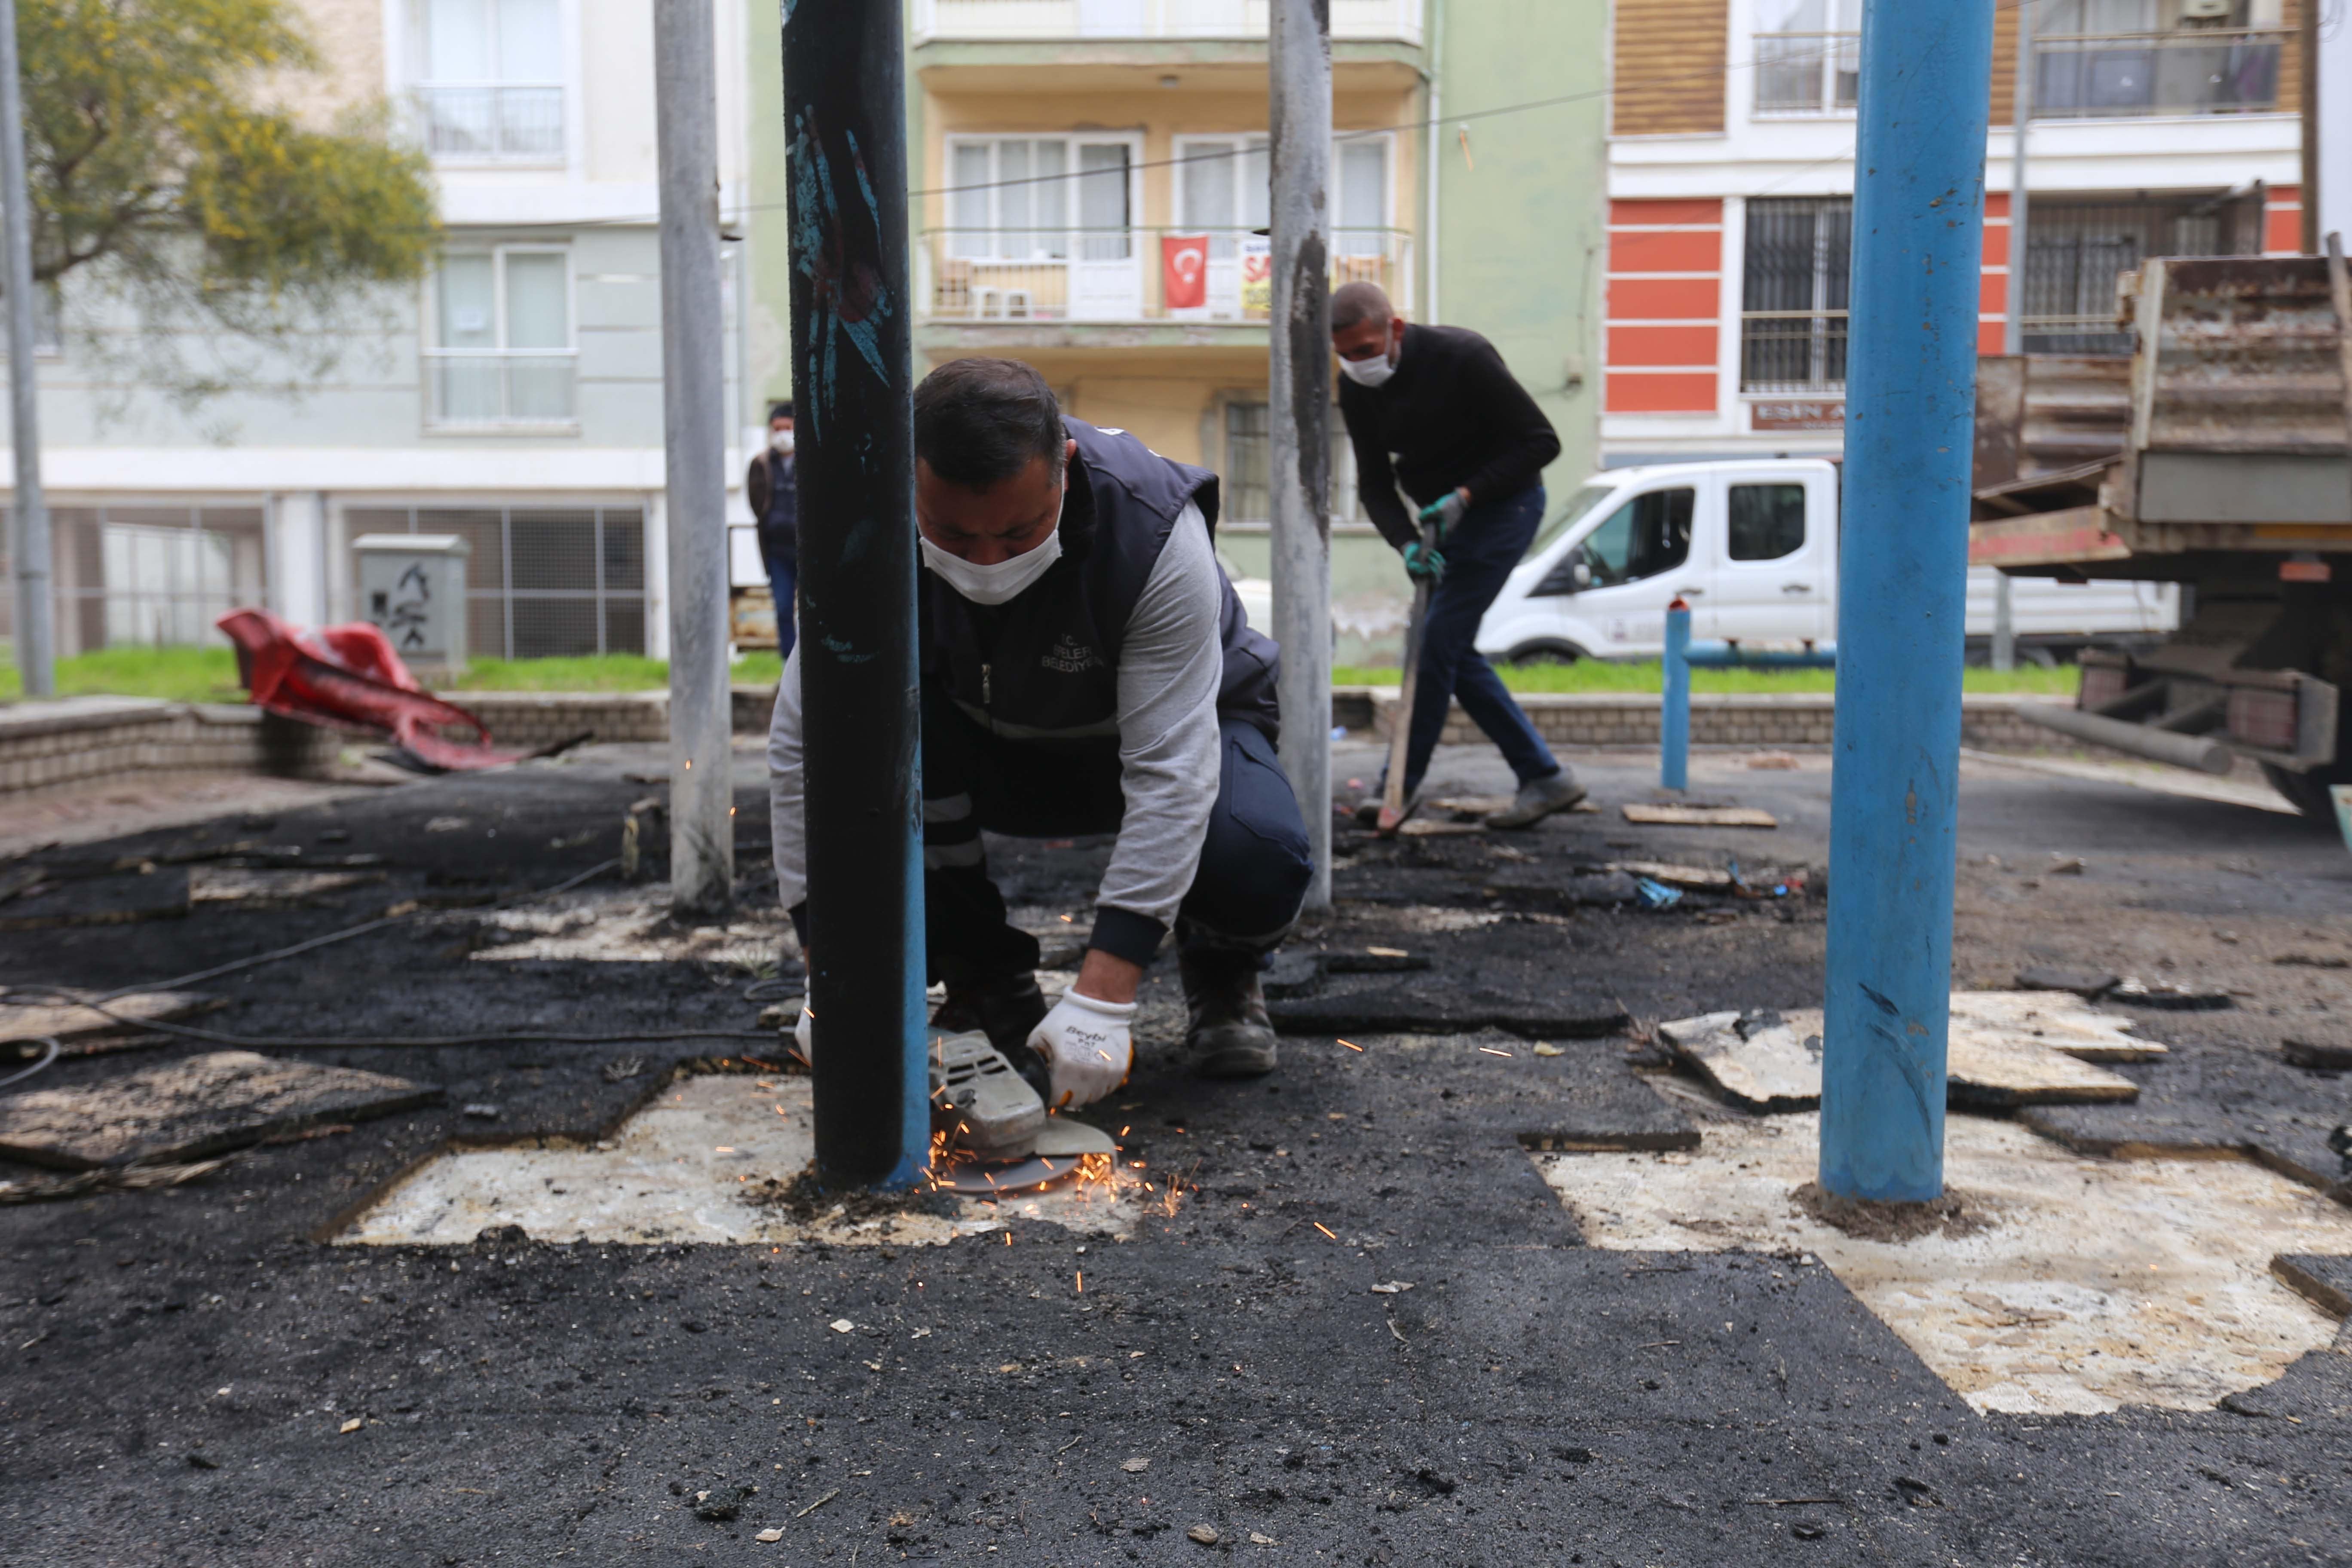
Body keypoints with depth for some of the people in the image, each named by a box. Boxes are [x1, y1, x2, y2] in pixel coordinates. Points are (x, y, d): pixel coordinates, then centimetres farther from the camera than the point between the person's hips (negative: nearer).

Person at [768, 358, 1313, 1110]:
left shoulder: (1156, 532, -34)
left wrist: (1102, 998, -41)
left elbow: (1170, 773, -36)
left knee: (1257, 853, -35)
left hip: (1184, 723, -2)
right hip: (996, 752, 3)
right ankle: (988, 983, -9)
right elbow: (804, 747, -23)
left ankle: (1219, 972, 3)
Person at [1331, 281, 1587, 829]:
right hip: (1443, 517, 8)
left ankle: (1402, 786, -1)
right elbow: (1375, 485, -1)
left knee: (1437, 642, -12)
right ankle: (1545, 777, 12)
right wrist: (1407, 543, -20)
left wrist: (1466, 495, -25)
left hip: (1503, 503, -7)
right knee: (1451, 651, 5)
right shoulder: (1356, 389, -5)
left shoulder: (1461, 357, -23)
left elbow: (1542, 442, -18)